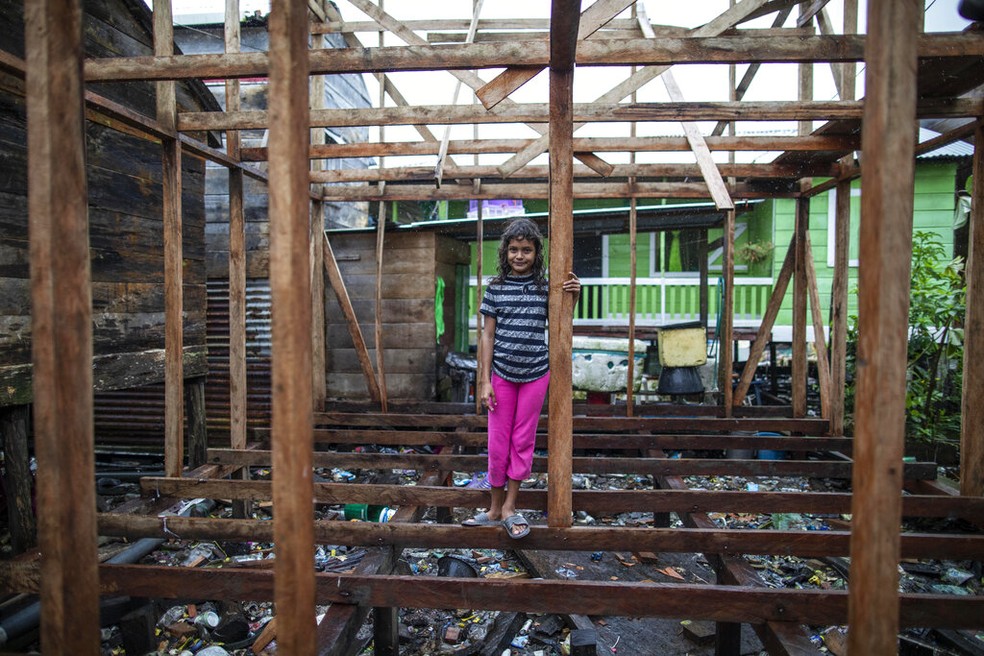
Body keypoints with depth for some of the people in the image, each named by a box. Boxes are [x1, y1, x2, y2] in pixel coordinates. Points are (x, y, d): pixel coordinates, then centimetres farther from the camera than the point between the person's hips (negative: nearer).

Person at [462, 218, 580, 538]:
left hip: (535, 373, 0)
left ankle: (509, 508, 22)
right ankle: (495, 508, 23)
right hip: (502, 373, 0)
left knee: (523, 441, 9)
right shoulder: (496, 287, -1)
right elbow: (488, 335, 1)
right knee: (498, 442, 7)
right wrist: (485, 380, -2)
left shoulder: (545, 287, 0)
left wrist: (573, 298, -8)